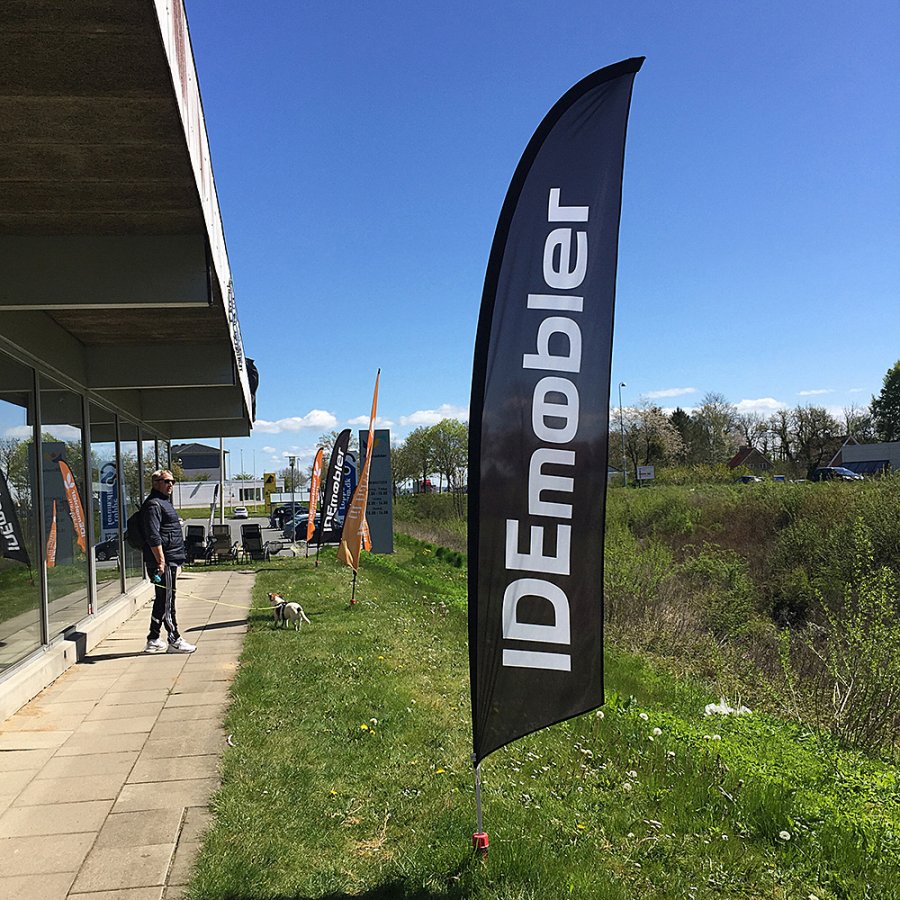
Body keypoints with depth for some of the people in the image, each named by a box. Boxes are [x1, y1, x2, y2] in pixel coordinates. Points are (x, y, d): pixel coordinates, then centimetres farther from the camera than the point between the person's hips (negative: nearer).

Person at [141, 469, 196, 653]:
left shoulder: (164, 502, 20)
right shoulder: (153, 504, -12)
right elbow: (153, 536, -21)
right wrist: (161, 561, -24)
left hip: (169, 562, 11)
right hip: (162, 562, -11)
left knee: (162, 601, 15)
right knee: (167, 601, -4)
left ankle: (153, 640, 22)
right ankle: (174, 641, 1)